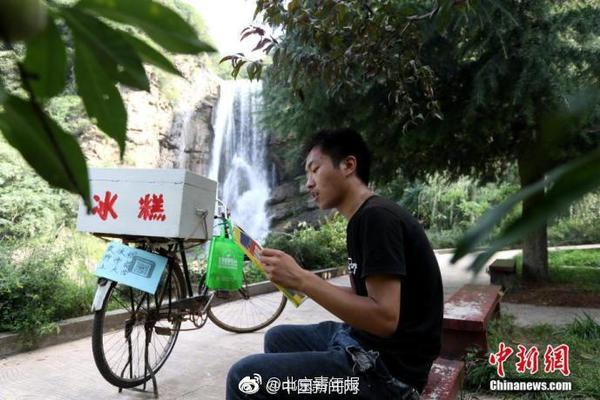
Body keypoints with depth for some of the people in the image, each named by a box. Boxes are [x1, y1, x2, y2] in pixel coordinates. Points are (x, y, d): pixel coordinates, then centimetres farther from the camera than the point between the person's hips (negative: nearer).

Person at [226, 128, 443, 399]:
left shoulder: (377, 217, -20)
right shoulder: (365, 218, 12)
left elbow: (385, 318, -25)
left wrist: (302, 279, -23)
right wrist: (301, 284, 5)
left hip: (386, 365, -10)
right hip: (365, 340, 10)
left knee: (244, 377, -15)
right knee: (277, 338, 23)